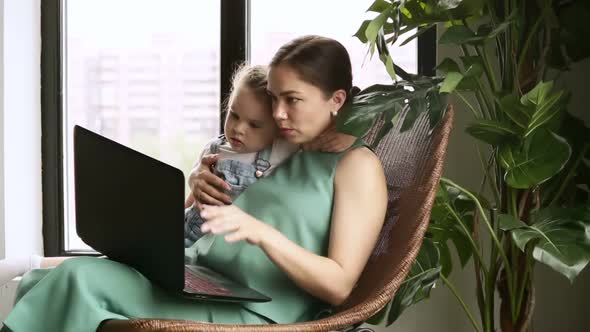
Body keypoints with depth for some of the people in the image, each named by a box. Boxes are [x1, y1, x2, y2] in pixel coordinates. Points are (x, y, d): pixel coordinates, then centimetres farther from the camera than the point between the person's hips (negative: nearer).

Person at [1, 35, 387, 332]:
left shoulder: (358, 165, -4)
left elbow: (339, 286, -13)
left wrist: (261, 232, -25)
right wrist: (202, 187, 4)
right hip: (197, 287, 8)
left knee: (80, 278, -24)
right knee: (40, 284, -13)